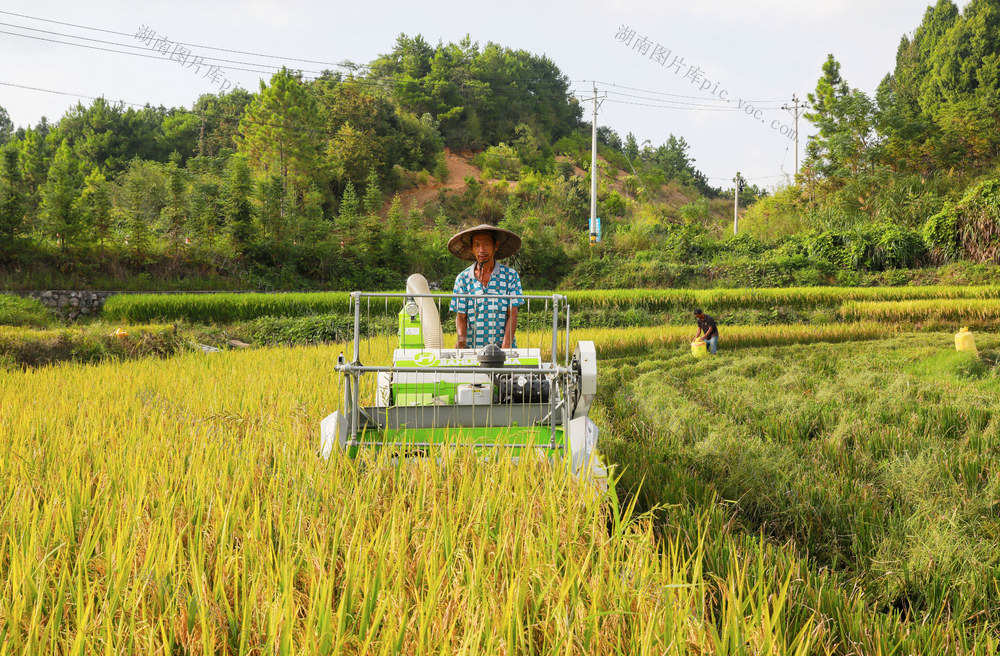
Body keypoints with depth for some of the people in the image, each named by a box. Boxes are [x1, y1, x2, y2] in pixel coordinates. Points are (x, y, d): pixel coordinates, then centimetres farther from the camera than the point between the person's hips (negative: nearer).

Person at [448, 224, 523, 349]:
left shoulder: (511, 276, 6)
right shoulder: (463, 279, 9)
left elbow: (512, 315, 1)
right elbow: (461, 316, 9)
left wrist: (505, 347, -13)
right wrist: (462, 338, -12)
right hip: (473, 348, 1)